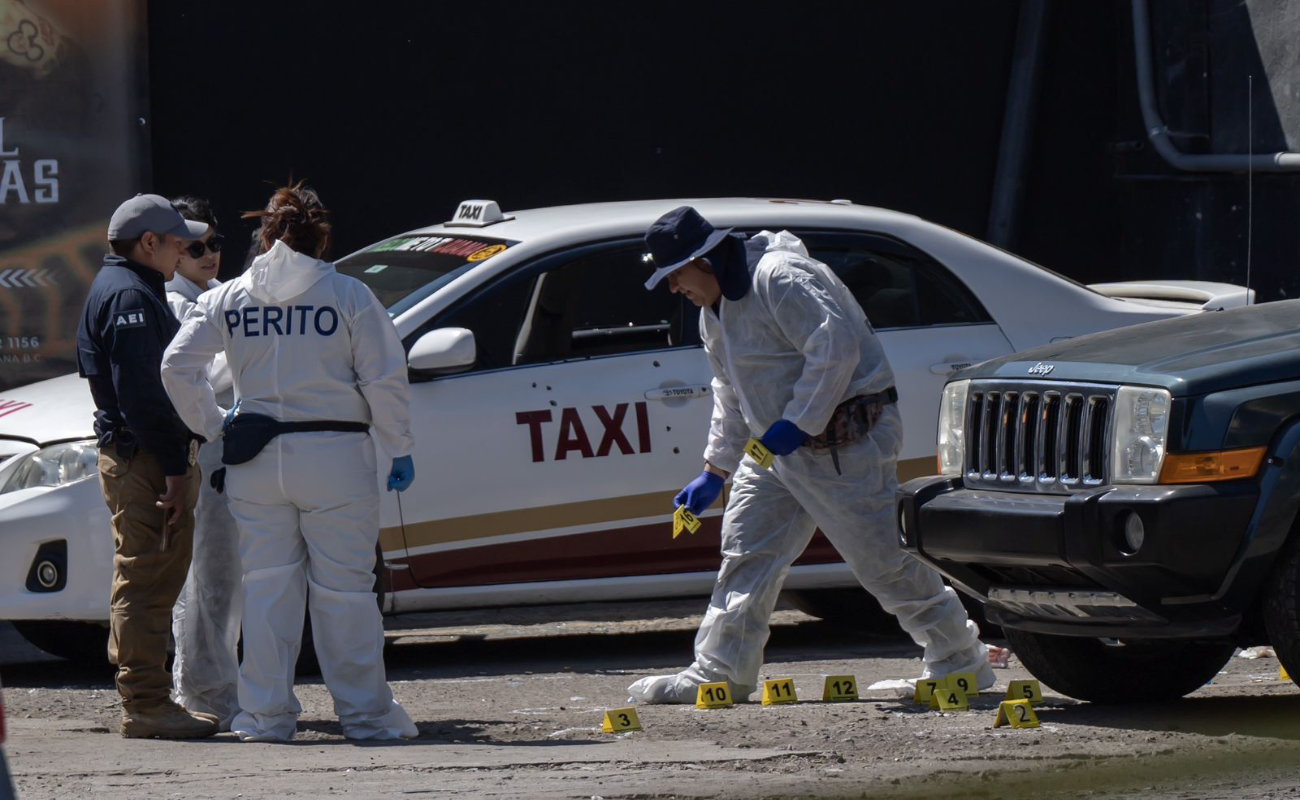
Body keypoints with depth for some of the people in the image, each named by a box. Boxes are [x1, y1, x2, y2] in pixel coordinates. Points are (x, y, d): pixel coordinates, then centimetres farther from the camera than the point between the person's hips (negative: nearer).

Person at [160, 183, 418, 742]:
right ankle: (364, 712, 8)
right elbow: (385, 380, -5)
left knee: (266, 585, 9)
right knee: (343, 587, 3)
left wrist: (212, 425, 8)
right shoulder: (349, 296, -4)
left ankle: (265, 713, 9)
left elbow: (177, 366, -2)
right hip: (334, 458, -2)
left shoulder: (226, 299, 4)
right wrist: (399, 449, 4)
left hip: (255, 463, 3)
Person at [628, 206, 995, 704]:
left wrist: (797, 424, -26)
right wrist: (715, 472, 21)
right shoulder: (716, 312, 15)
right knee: (746, 552, 6)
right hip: (780, 447, 10)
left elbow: (836, 348, -26)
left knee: (883, 559, -6)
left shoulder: (779, 278, -18)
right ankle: (718, 674, 10)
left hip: (846, 436, -10)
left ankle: (961, 664, 6)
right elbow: (732, 398, 25)